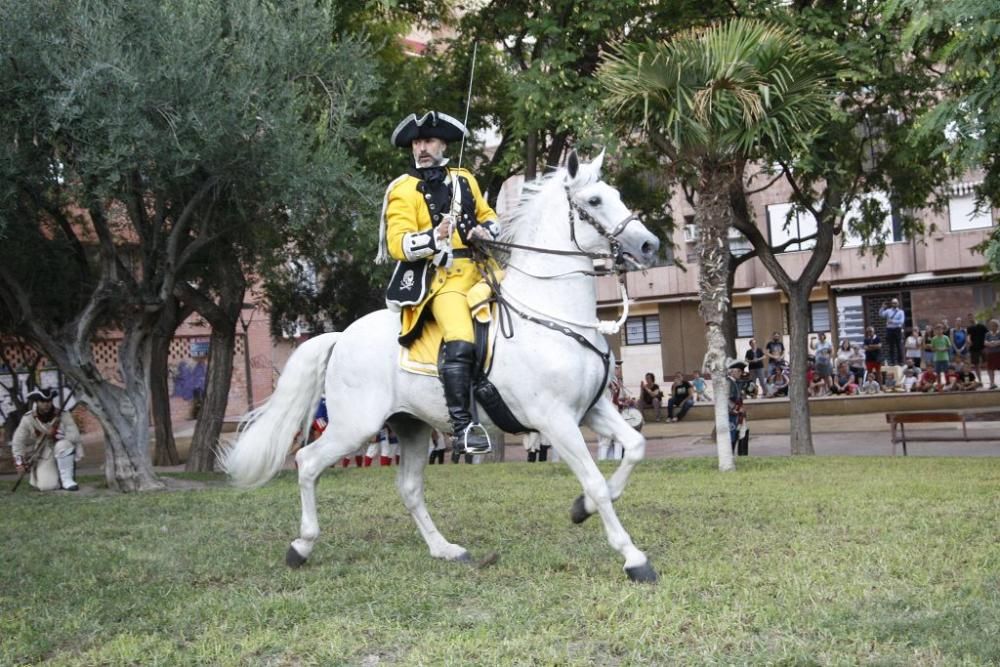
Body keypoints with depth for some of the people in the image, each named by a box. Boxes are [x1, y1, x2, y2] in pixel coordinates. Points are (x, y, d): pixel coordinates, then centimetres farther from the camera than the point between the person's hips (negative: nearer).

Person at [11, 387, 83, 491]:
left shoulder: (63, 415, -11)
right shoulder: (28, 419, -7)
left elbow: (75, 436, -21)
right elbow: (18, 441, -4)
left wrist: (56, 434, -30)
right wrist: (19, 462, -9)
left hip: (63, 456, -1)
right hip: (43, 458, 1)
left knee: (64, 445, -36)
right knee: (47, 486, -22)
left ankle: (67, 479, -17)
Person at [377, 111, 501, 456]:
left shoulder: (464, 179, 17)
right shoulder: (403, 190, 0)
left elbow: (489, 216, 26)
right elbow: (398, 244, -8)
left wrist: (486, 230, 2)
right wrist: (434, 237, -25)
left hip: (479, 268, 7)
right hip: (440, 276, -7)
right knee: (459, 343, -28)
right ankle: (462, 427, -25)